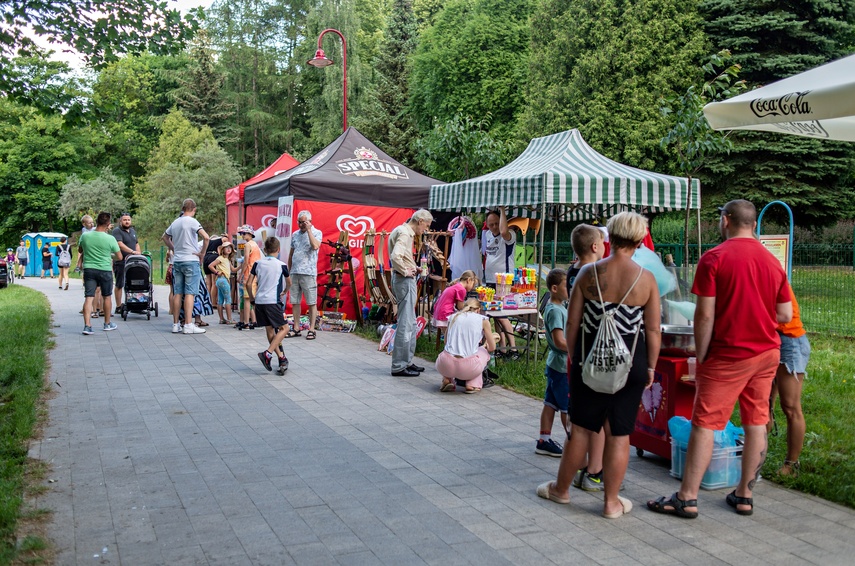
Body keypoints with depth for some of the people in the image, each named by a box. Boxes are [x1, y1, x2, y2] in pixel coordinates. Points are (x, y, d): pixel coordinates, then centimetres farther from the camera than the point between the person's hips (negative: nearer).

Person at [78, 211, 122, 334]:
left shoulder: (85, 236, -2)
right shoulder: (110, 238, -11)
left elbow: (80, 251, 16)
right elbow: (119, 257, -3)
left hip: (89, 269, 2)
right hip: (105, 270, -2)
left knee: (89, 297, 0)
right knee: (107, 297, 14)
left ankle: (87, 326, -11)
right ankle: (107, 324, 26)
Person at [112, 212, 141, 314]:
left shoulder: (133, 231, 19)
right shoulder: (117, 231, -7)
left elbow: (137, 244, 22)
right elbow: (120, 244, -20)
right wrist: (132, 251, -28)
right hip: (121, 262, -7)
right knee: (119, 285, -1)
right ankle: (118, 307, 3)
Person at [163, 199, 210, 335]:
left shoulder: (175, 223, 11)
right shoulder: (192, 221, -9)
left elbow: (165, 238, 28)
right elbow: (206, 237, -21)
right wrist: (202, 253, -10)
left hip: (177, 261, 6)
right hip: (191, 261, -6)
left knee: (177, 293, 9)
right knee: (190, 293, -5)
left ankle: (175, 324, 13)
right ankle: (188, 325, -7)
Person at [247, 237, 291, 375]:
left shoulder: (258, 263, 6)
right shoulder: (281, 265, 0)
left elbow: (249, 283, 5)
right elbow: (289, 283, 16)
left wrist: (251, 297, 22)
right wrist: (284, 292, 36)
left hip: (259, 301, 5)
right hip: (273, 301, -4)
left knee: (269, 330, 11)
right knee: (284, 328, 4)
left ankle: (282, 358, 14)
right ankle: (268, 353, -11)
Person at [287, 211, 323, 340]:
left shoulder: (316, 233, 0)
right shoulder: (295, 235, 15)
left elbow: (315, 246, -21)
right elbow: (291, 253, 19)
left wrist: (309, 230, -14)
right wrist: (289, 270, 15)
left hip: (309, 272, -5)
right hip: (295, 272, 5)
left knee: (311, 302, -1)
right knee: (295, 302, 8)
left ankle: (311, 329, 4)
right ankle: (296, 328, 16)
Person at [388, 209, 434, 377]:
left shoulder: (405, 231, 16)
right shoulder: (404, 233, -15)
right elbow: (395, 256, -30)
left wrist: (412, 267, 12)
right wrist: (405, 271, -17)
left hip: (406, 280, 11)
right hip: (404, 280, -11)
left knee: (410, 323, 17)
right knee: (405, 324, -6)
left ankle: (406, 361, 25)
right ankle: (399, 366, -1)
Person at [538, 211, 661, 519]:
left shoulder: (589, 273, -4)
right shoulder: (646, 278, -6)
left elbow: (572, 323, -1)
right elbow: (653, 330, -3)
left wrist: (575, 357, 12)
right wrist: (650, 367, 8)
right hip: (630, 361, -1)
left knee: (581, 427, 15)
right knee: (619, 433, 9)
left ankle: (561, 488, 31)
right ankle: (611, 502, 20)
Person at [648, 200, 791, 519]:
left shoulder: (714, 258, -11)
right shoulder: (773, 262, 6)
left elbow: (705, 315, -15)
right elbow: (785, 315, 8)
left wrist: (700, 356, -7)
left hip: (727, 355, -6)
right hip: (767, 353, 6)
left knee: (705, 424, -1)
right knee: (756, 422, 12)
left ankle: (687, 499, 2)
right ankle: (744, 495, 20)